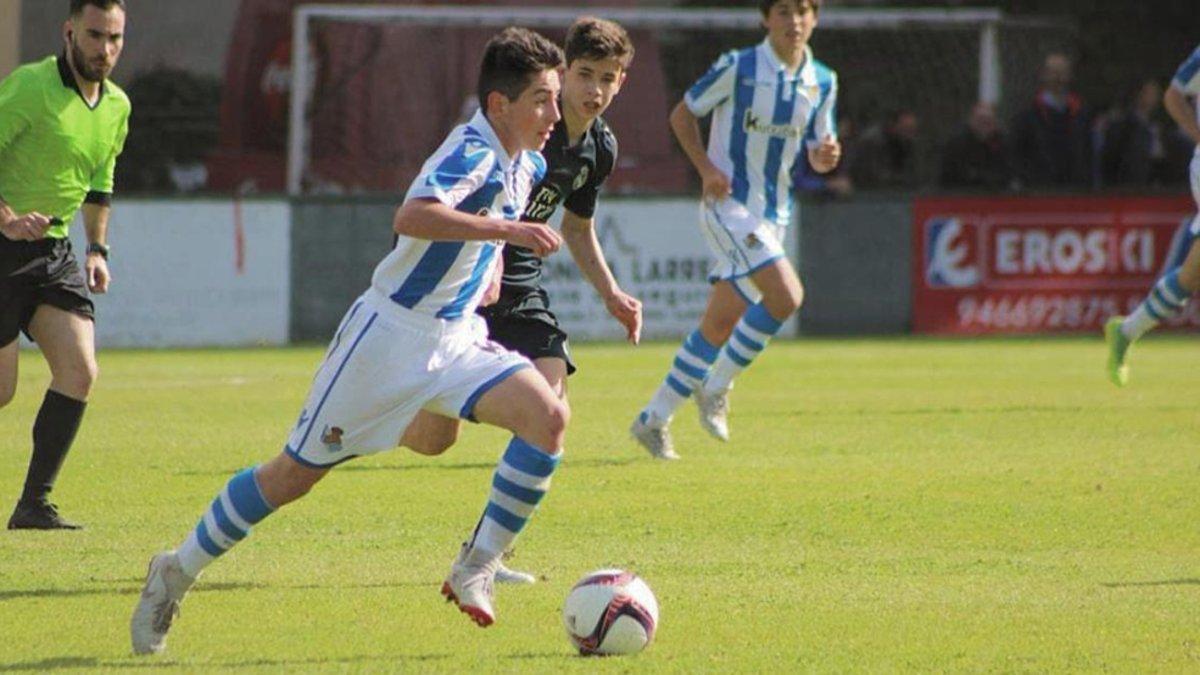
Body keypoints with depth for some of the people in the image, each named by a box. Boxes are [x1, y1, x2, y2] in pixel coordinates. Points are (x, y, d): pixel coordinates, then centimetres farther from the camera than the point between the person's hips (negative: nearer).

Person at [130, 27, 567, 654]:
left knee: (548, 415, -18)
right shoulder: (472, 151, -21)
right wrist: (505, 230, -45)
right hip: (390, 332, -7)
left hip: (457, 338, 7)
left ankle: (475, 570, -10)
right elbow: (413, 216, -42)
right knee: (295, 473, 1)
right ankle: (178, 571, 19)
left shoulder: (527, 167, 6)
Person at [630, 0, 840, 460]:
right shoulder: (737, 68, -10)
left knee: (720, 325, 8)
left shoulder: (822, 82, 6)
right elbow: (682, 114, 0)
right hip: (729, 203, -6)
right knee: (786, 295, -24)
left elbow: (816, 152, 14)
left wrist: (825, 157, -10)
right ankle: (715, 387, -7)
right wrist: (706, 168, -14)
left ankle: (654, 420, 19)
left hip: (774, 213, 7)